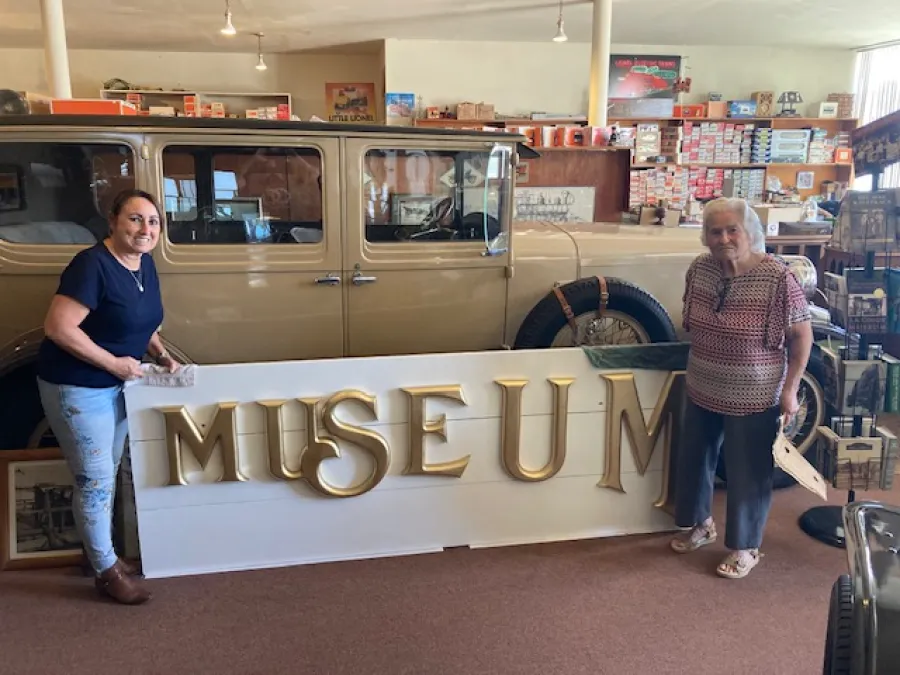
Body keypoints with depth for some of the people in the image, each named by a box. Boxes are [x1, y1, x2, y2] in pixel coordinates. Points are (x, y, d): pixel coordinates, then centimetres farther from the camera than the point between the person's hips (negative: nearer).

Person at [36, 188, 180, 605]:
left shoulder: (145, 264, 2)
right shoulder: (92, 265, -23)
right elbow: (58, 328, -26)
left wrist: (162, 356, 1)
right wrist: (114, 363, -22)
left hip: (115, 385, 8)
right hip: (75, 388, -8)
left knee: (108, 474, 20)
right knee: (95, 480, 2)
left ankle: (103, 551, 37)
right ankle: (106, 570, 19)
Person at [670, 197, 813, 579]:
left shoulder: (777, 278, -20)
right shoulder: (699, 270, -5)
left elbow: (802, 335, -11)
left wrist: (790, 389, -12)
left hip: (753, 399, -5)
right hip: (701, 392, 6)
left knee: (748, 474, 10)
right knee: (695, 461, 19)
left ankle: (746, 548, 31)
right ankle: (700, 525, 43)